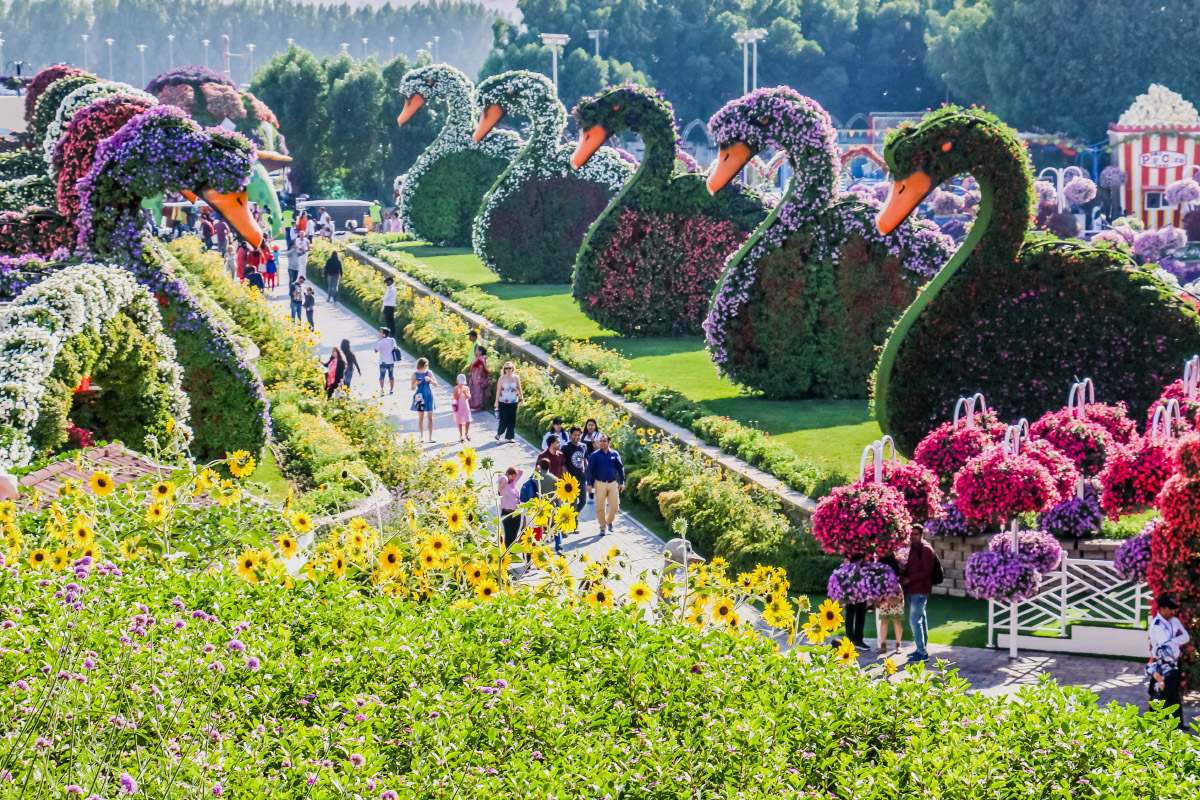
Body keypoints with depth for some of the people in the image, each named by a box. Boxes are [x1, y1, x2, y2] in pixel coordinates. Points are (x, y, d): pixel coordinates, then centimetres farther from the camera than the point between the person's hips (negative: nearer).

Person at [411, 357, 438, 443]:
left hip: (429, 396, 2)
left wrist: (430, 379, -16)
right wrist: (415, 384, -21)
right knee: (421, 417, 4)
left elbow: (436, 384, 3)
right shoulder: (415, 374, -3)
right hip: (420, 396, -1)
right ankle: (420, 436, 12)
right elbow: (413, 388, 1)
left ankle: (431, 436, 4)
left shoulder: (429, 373, 2)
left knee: (430, 417, -1)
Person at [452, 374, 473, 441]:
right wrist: (460, 392, -21)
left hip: (465, 405, 2)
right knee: (460, 422, 5)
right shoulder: (456, 388, -4)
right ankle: (461, 435, 18)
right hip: (459, 406, -2)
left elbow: (469, 397, -4)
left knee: (468, 421, -8)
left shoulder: (466, 388, 3)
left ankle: (466, 434, 9)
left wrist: (465, 393, -21)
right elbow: (456, 398, -11)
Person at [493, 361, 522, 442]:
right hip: (503, 402, -3)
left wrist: (521, 398, 10)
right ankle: (498, 433, 21)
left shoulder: (516, 378, 3)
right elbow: (498, 390, -3)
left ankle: (509, 437, 13)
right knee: (504, 420, -3)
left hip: (513, 402, 3)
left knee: (512, 420, 4)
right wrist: (496, 401, -4)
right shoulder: (502, 378, -4)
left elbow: (519, 389, 12)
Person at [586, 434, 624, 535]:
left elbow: (620, 468, 12)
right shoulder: (594, 455, -2)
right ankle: (602, 527, 13)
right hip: (600, 484, -2)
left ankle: (609, 521, 25)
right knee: (600, 507, 1)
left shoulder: (614, 454, 5)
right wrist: (589, 484, -6)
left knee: (615, 506, -1)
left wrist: (621, 482, 10)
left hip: (613, 483, 2)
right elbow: (590, 470, 0)